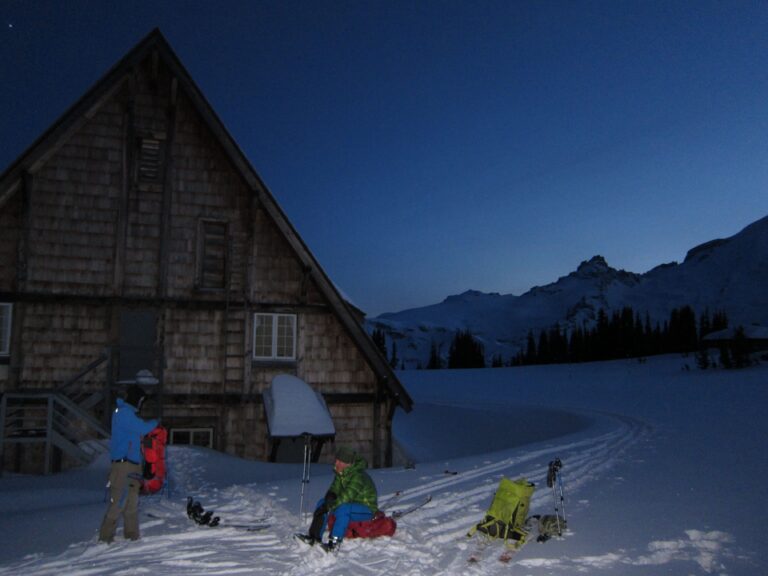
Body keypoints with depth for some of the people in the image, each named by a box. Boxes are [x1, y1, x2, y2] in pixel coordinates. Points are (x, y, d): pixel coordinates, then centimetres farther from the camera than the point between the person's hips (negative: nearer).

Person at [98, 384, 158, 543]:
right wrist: (154, 423, 1)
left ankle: (131, 534, 17)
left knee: (132, 501, 11)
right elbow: (143, 428, -16)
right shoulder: (124, 413, -13)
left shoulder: (126, 413, 18)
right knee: (119, 501, -8)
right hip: (124, 464, -10)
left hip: (132, 464, 10)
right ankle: (106, 535, -1)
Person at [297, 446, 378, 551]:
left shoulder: (358, 476, -27)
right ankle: (314, 537, -9)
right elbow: (334, 489, 2)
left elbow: (346, 497, -34)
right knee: (322, 502, -2)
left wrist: (328, 507, -34)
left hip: (367, 509, -9)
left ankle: (334, 542, -38)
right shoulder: (340, 473, 0)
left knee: (343, 508, -38)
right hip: (351, 503, 9)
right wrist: (330, 497, -21)